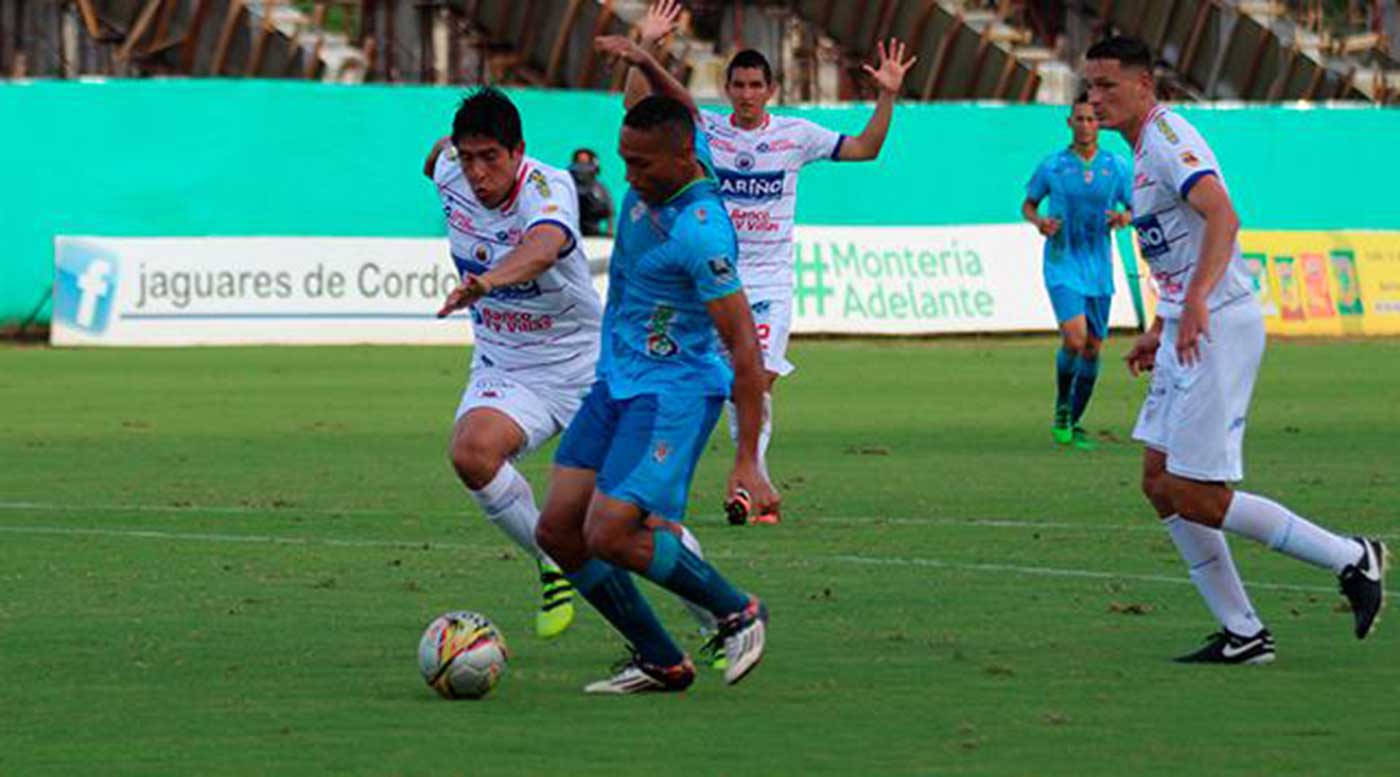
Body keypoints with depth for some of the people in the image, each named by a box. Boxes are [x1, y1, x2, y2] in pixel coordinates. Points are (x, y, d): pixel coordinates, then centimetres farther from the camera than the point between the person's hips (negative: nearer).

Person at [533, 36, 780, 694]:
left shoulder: (701, 232, -25)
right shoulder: (668, 170, -1)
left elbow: (745, 347, -24)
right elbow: (684, 112, 26)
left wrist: (748, 462, -26)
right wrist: (646, 63, 9)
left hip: (673, 394, -9)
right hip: (616, 386, 9)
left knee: (608, 536, -20)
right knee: (558, 531, 2)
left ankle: (737, 612, 2)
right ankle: (660, 663, 12)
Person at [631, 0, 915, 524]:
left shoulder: (795, 135, 4)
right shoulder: (705, 129, 2)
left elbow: (865, 148, 9)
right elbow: (638, 104, -2)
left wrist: (887, 96, -3)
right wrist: (647, 47, -13)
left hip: (771, 280, -1)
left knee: (760, 379, -14)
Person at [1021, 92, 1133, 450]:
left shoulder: (1117, 167, 3)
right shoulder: (1052, 165, -1)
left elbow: (1134, 208, 11)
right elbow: (1028, 204, 11)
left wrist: (1124, 218, -12)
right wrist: (1038, 221, -11)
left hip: (1099, 270, 3)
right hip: (1062, 265, -3)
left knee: (1093, 348, 6)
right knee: (1075, 337, -21)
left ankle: (1073, 423, 21)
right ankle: (1061, 409, 3)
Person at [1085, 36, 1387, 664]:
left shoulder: (1167, 136, -14)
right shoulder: (1146, 148, 18)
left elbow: (1222, 216, -30)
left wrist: (1196, 302, -41)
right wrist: (1160, 328, 28)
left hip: (1218, 327, -10)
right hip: (1189, 332, 10)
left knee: (1194, 496, -9)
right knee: (1161, 483, 8)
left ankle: (1351, 560, 0)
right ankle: (1242, 634, 11)